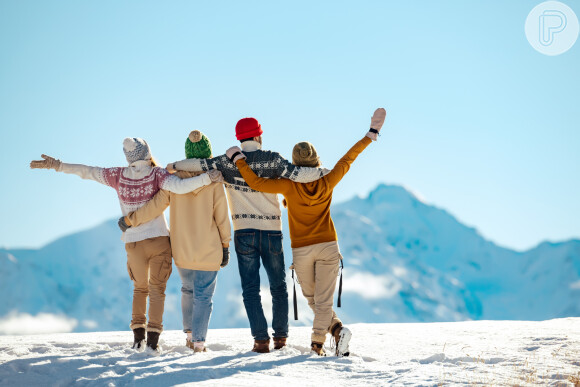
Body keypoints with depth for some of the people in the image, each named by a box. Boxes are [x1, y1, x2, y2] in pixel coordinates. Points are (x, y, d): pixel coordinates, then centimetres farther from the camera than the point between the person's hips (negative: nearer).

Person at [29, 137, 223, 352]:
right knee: (157, 289, 5)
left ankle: (138, 336, 11)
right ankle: (153, 338, -8)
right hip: (159, 240, -2)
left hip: (134, 244, 3)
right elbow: (179, 186, -26)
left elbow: (87, 171, 5)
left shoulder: (119, 176, -1)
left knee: (140, 288, 21)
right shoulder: (157, 174, -9)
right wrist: (207, 178, -22)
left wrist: (57, 165, 13)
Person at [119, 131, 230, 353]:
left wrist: (130, 220, 5)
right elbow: (222, 218, -7)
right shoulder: (213, 181, -11)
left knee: (188, 290, 24)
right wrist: (225, 247, 3)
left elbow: (155, 206, -9)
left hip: (182, 251, 3)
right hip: (208, 252, -3)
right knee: (203, 296, 5)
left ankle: (189, 333, 27)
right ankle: (198, 341, 1)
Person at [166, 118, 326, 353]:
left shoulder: (228, 162, -3)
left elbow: (198, 165, -7)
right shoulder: (272, 160, -5)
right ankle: (281, 336, 18)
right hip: (272, 231, 0)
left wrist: (172, 166, 9)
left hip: (244, 233, 0)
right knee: (278, 287, 15)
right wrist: (323, 171, -1)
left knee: (250, 289, 4)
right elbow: (298, 175, -14)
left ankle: (261, 339, -2)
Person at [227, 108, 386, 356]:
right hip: (328, 247, 1)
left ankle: (337, 329, 3)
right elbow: (348, 159, 0)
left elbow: (256, 183, -18)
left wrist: (238, 158, -7)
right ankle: (317, 344, -11)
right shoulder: (327, 183, -8)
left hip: (301, 250, -1)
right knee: (323, 300, 1)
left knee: (313, 300, 17)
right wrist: (371, 134, 10)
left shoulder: (290, 186, -16)